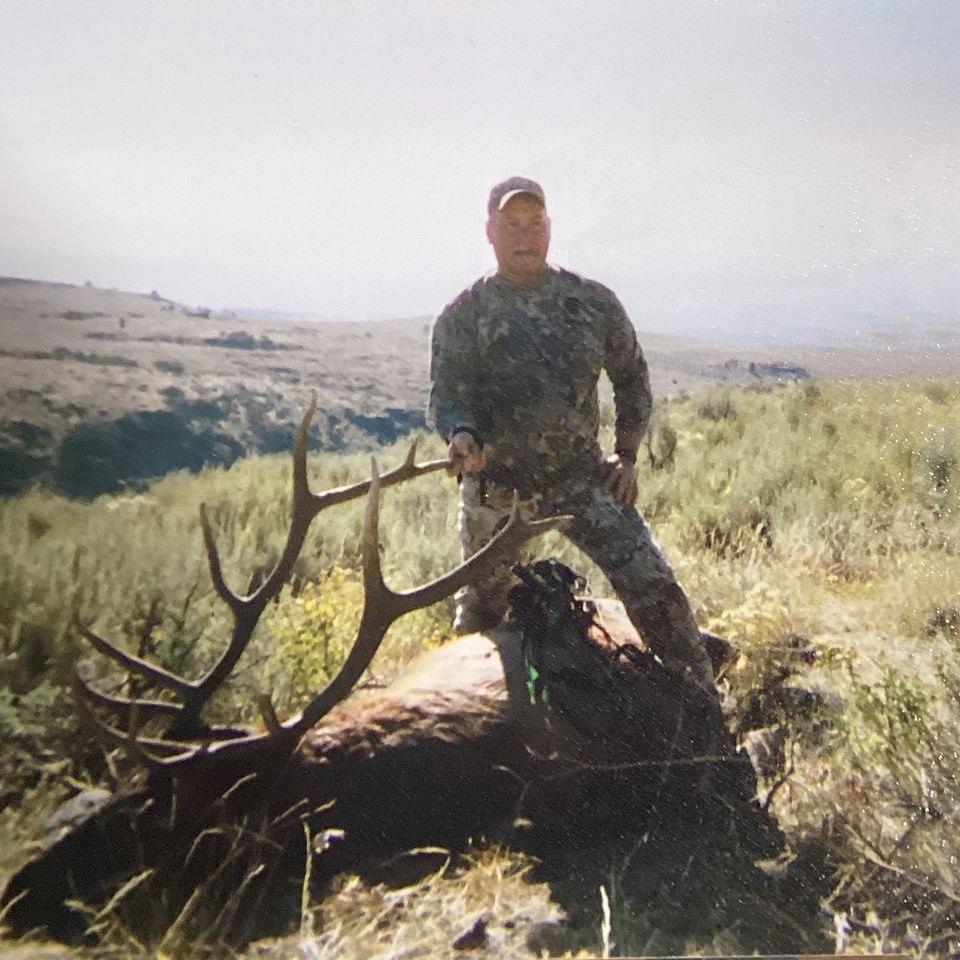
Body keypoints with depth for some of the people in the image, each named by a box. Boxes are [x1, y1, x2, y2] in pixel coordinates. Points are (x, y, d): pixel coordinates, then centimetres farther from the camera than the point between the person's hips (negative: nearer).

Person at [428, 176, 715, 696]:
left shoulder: (594, 301, 2)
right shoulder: (462, 316, -2)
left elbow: (631, 376, 13)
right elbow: (445, 394, -12)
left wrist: (626, 454, 5)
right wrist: (462, 435, -34)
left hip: (580, 473, 0)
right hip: (494, 482, 0)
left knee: (651, 582, -11)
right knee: (482, 603, 16)